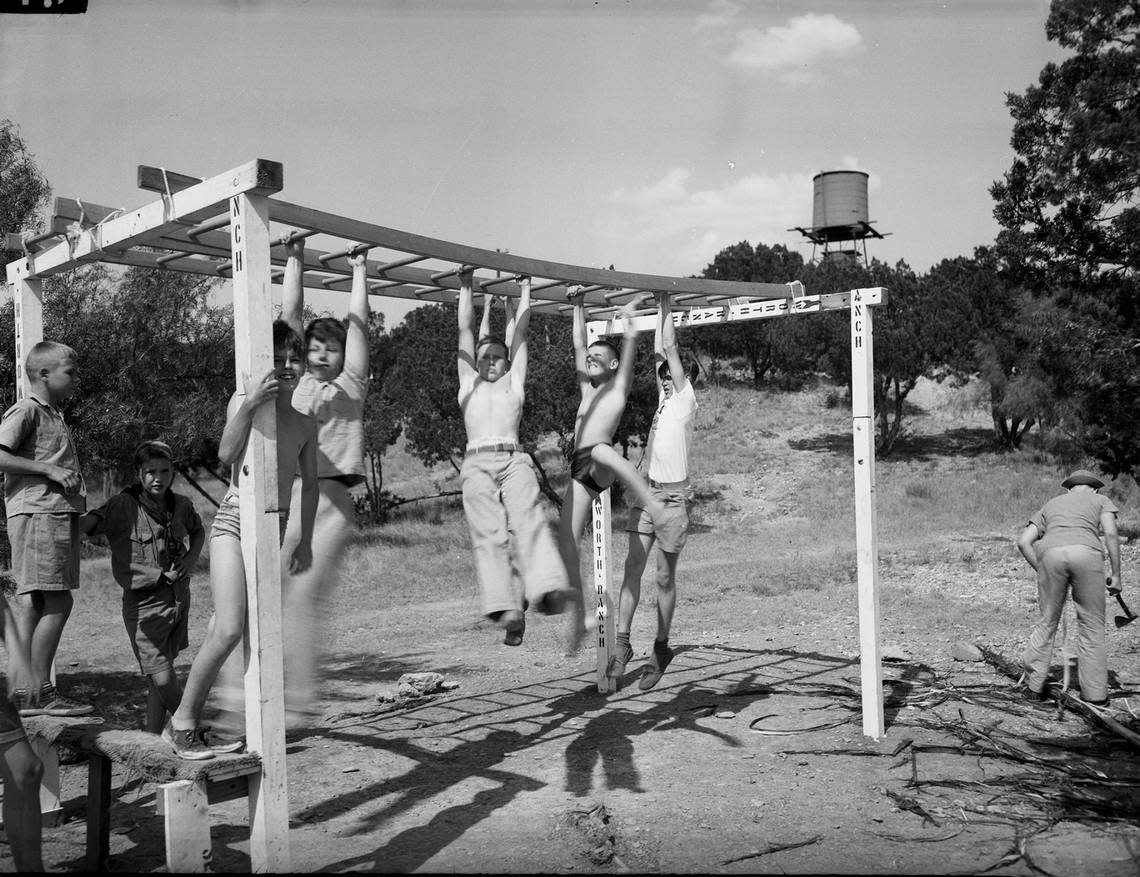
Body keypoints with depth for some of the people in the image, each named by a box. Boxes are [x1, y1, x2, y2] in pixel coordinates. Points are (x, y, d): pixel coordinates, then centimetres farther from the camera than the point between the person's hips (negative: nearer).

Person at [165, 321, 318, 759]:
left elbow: (309, 485, 17)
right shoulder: (244, 400, -1)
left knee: (224, 628, 6)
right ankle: (182, 720, -1)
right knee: (229, 629, -16)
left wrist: (305, 542, 14)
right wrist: (248, 405, -28)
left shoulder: (305, 423, 13)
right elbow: (226, 454, -16)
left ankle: (191, 721, 16)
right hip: (235, 518, -5)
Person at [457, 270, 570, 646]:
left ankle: (547, 589, -47)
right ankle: (507, 610, -34)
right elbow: (466, 331, 28)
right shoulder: (469, 383, 27)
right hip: (477, 463, 0)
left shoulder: (513, 383, 27)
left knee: (528, 519, -25)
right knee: (489, 533, -20)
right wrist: (466, 288, 32)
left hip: (514, 460, 0)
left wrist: (524, 291, 35)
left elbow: (518, 333, 29)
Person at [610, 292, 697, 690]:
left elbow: (670, 348, -1)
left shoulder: (685, 398, 1)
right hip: (646, 489, 5)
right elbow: (658, 352, 19)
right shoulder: (665, 399, 18)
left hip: (672, 494, -5)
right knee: (633, 565, -5)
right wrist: (659, 309, 22)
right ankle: (622, 643, -6)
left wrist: (666, 304, 6)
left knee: (665, 576, 2)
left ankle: (661, 647, 13)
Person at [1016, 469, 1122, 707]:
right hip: (1086, 553, -2)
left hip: (1050, 553, 2)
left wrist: (1041, 571, 26)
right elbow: (1110, 533, 7)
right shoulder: (1101, 501, 27)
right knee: (1092, 625, 8)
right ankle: (1095, 694, 11)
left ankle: (1034, 683, 16)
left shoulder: (1051, 504, 34)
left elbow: (1023, 541, 22)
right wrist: (1115, 574, 9)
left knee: (1047, 621, 15)